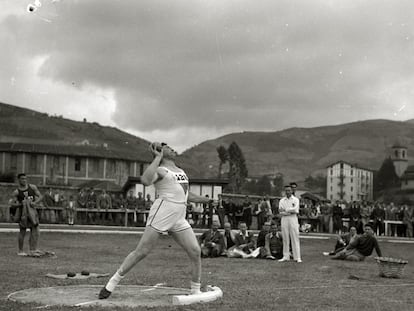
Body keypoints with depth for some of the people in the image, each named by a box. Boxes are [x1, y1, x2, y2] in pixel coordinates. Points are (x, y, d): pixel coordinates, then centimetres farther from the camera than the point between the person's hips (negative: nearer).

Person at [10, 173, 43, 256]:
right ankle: (20, 251, 8)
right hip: (23, 212, -3)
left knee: (35, 230, 0)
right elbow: (13, 204, -7)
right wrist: (20, 204, -24)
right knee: (22, 231, 0)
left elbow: (40, 197, 1)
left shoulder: (32, 187, 1)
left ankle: (33, 248, 10)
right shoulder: (16, 192, -5)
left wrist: (35, 202, -18)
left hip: (32, 210, 3)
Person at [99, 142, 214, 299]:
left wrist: (208, 200, 30)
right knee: (141, 251, -6)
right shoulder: (160, 170, -1)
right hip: (161, 214, -7)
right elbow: (145, 181, -24)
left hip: (179, 219, 7)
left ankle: (196, 291, 9)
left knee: (196, 251, -2)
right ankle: (112, 283, 4)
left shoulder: (181, 171, 23)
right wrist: (157, 157, -17)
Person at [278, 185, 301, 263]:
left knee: (295, 238, -4)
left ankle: (297, 257, -4)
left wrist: (285, 210, -7)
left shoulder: (295, 200, 5)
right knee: (285, 239, 3)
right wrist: (290, 212, -12)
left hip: (293, 219, -2)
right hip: (284, 219, 2)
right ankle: (286, 256, 9)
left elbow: (295, 210, -10)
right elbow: (280, 212, -1)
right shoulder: (282, 200, 10)